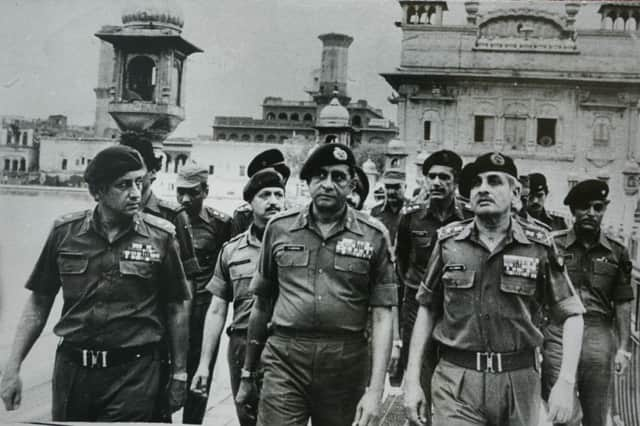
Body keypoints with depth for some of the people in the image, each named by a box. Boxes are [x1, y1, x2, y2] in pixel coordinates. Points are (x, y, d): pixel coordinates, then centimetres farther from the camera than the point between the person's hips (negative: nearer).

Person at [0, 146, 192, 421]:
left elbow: (175, 310, 2)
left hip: (134, 372, -2)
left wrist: (179, 373, 4)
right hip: (71, 368, 3)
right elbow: (38, 303, 6)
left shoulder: (160, 237, -4)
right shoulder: (65, 232, 1)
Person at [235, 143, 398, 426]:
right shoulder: (279, 228, 5)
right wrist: (247, 374, 15)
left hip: (346, 365, 0)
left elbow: (381, 317, -1)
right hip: (284, 360, 0)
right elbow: (262, 304, 13)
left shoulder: (373, 236, 1)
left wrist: (375, 389, -9)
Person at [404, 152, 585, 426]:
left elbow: (571, 314, 1)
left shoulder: (539, 245, -2)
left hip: (519, 382, 0)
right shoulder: (448, 241, 1)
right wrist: (412, 380, 2)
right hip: (455, 382, 0)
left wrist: (565, 382, -11)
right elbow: (427, 309, 7)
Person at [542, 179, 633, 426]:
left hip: (600, 338, 3)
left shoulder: (616, 252, 8)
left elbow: (622, 304, 9)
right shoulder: (553, 245, 1)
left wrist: (624, 347, 4)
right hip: (558, 335, -2)